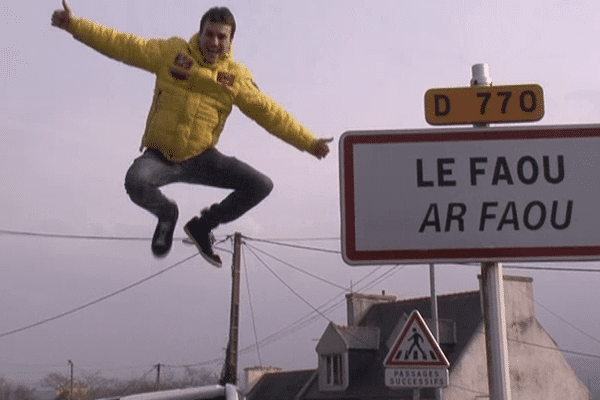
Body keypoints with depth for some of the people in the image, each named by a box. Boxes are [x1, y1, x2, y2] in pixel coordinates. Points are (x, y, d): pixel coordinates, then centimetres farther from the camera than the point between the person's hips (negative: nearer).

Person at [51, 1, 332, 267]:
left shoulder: (236, 77, 0)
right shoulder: (171, 53, -4)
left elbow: (270, 113, 2)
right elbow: (122, 45, -4)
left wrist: (308, 142, -2)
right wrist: (75, 25, -10)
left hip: (201, 159, 2)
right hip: (160, 156, -2)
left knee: (261, 186, -13)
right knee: (135, 182, -34)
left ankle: (202, 225, 10)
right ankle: (166, 213, 4)